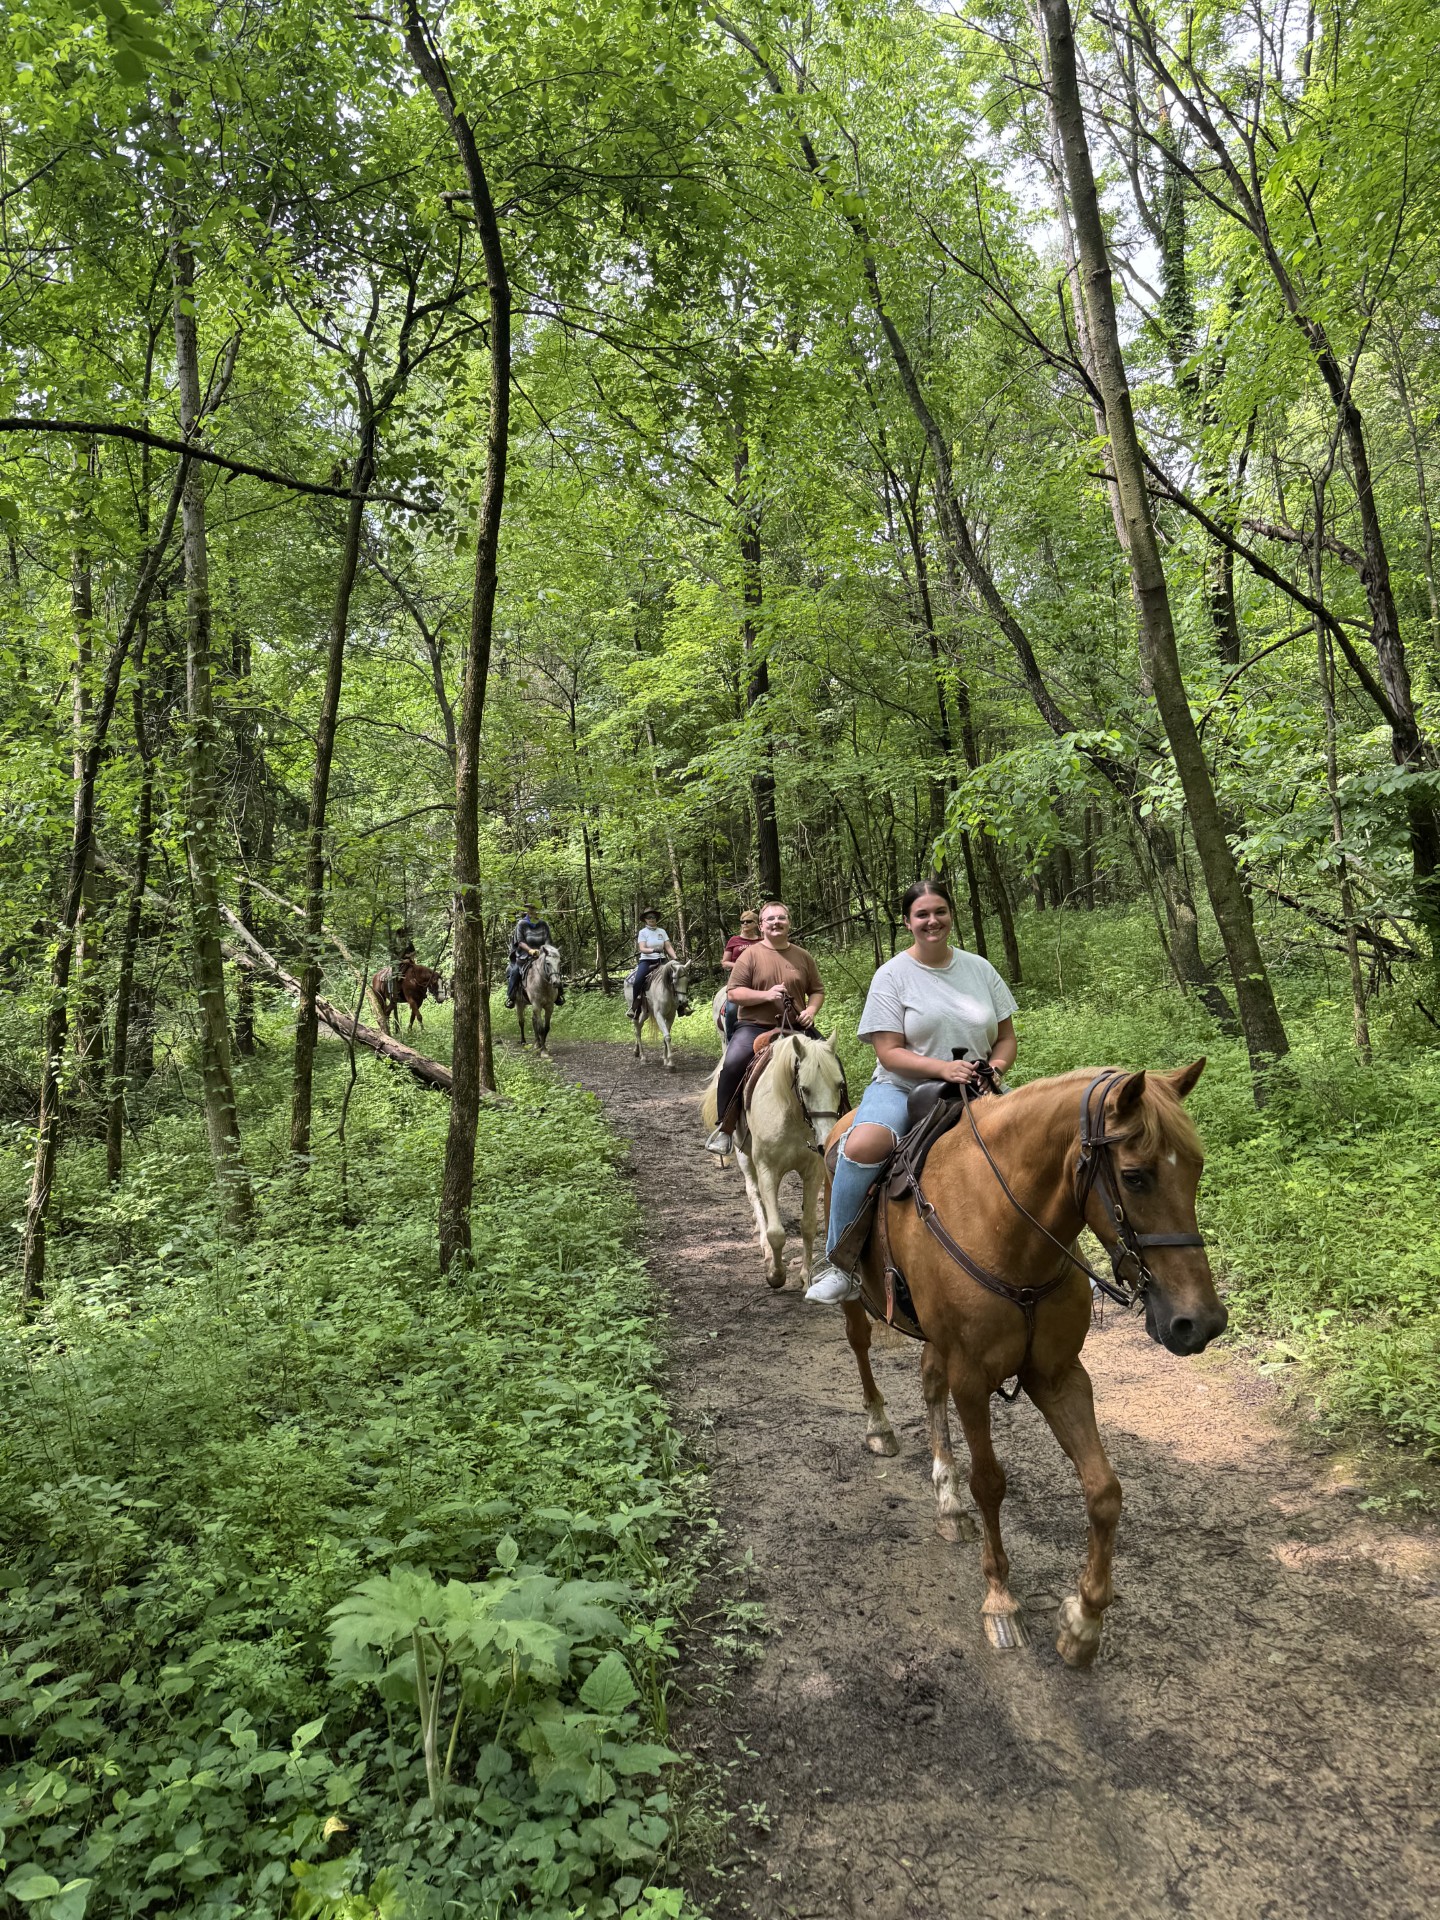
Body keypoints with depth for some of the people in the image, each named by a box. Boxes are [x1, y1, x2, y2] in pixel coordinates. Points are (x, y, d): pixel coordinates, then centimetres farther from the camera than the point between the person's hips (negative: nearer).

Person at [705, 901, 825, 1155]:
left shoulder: (802, 957, 10)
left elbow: (817, 991, 16)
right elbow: (734, 993, -4)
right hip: (754, 1026, -3)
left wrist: (811, 1010, -5)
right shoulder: (750, 955, 1)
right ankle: (724, 1127, -13)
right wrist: (766, 995, -18)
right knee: (732, 1064, -28)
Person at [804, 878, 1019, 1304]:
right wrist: (943, 1067, -24)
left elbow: (1006, 1037, 14)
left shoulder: (979, 969, 10)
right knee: (863, 1145, -35)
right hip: (902, 1088, -4)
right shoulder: (893, 975, -2)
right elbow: (888, 1053, -9)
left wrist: (995, 1066, -9)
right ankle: (838, 1263, -20)